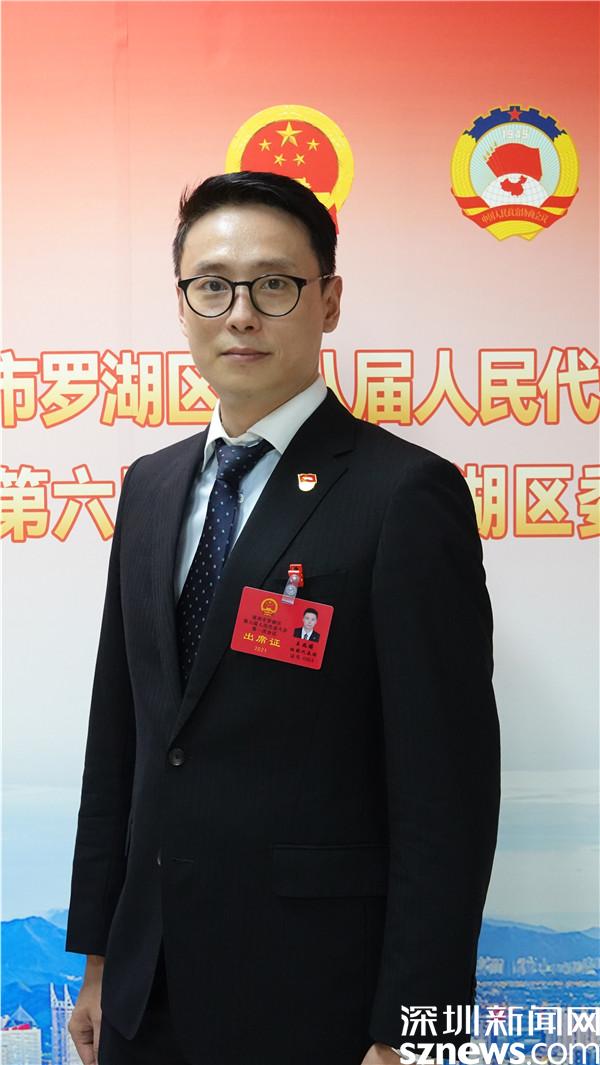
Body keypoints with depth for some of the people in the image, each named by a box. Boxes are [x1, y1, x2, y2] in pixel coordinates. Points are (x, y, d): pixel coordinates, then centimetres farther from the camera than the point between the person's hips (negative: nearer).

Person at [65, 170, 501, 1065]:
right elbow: (119, 735, 10)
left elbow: (447, 789, -15)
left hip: (314, 992, -5)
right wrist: (99, 955, 11)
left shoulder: (406, 494, -14)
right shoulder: (150, 486, 7)